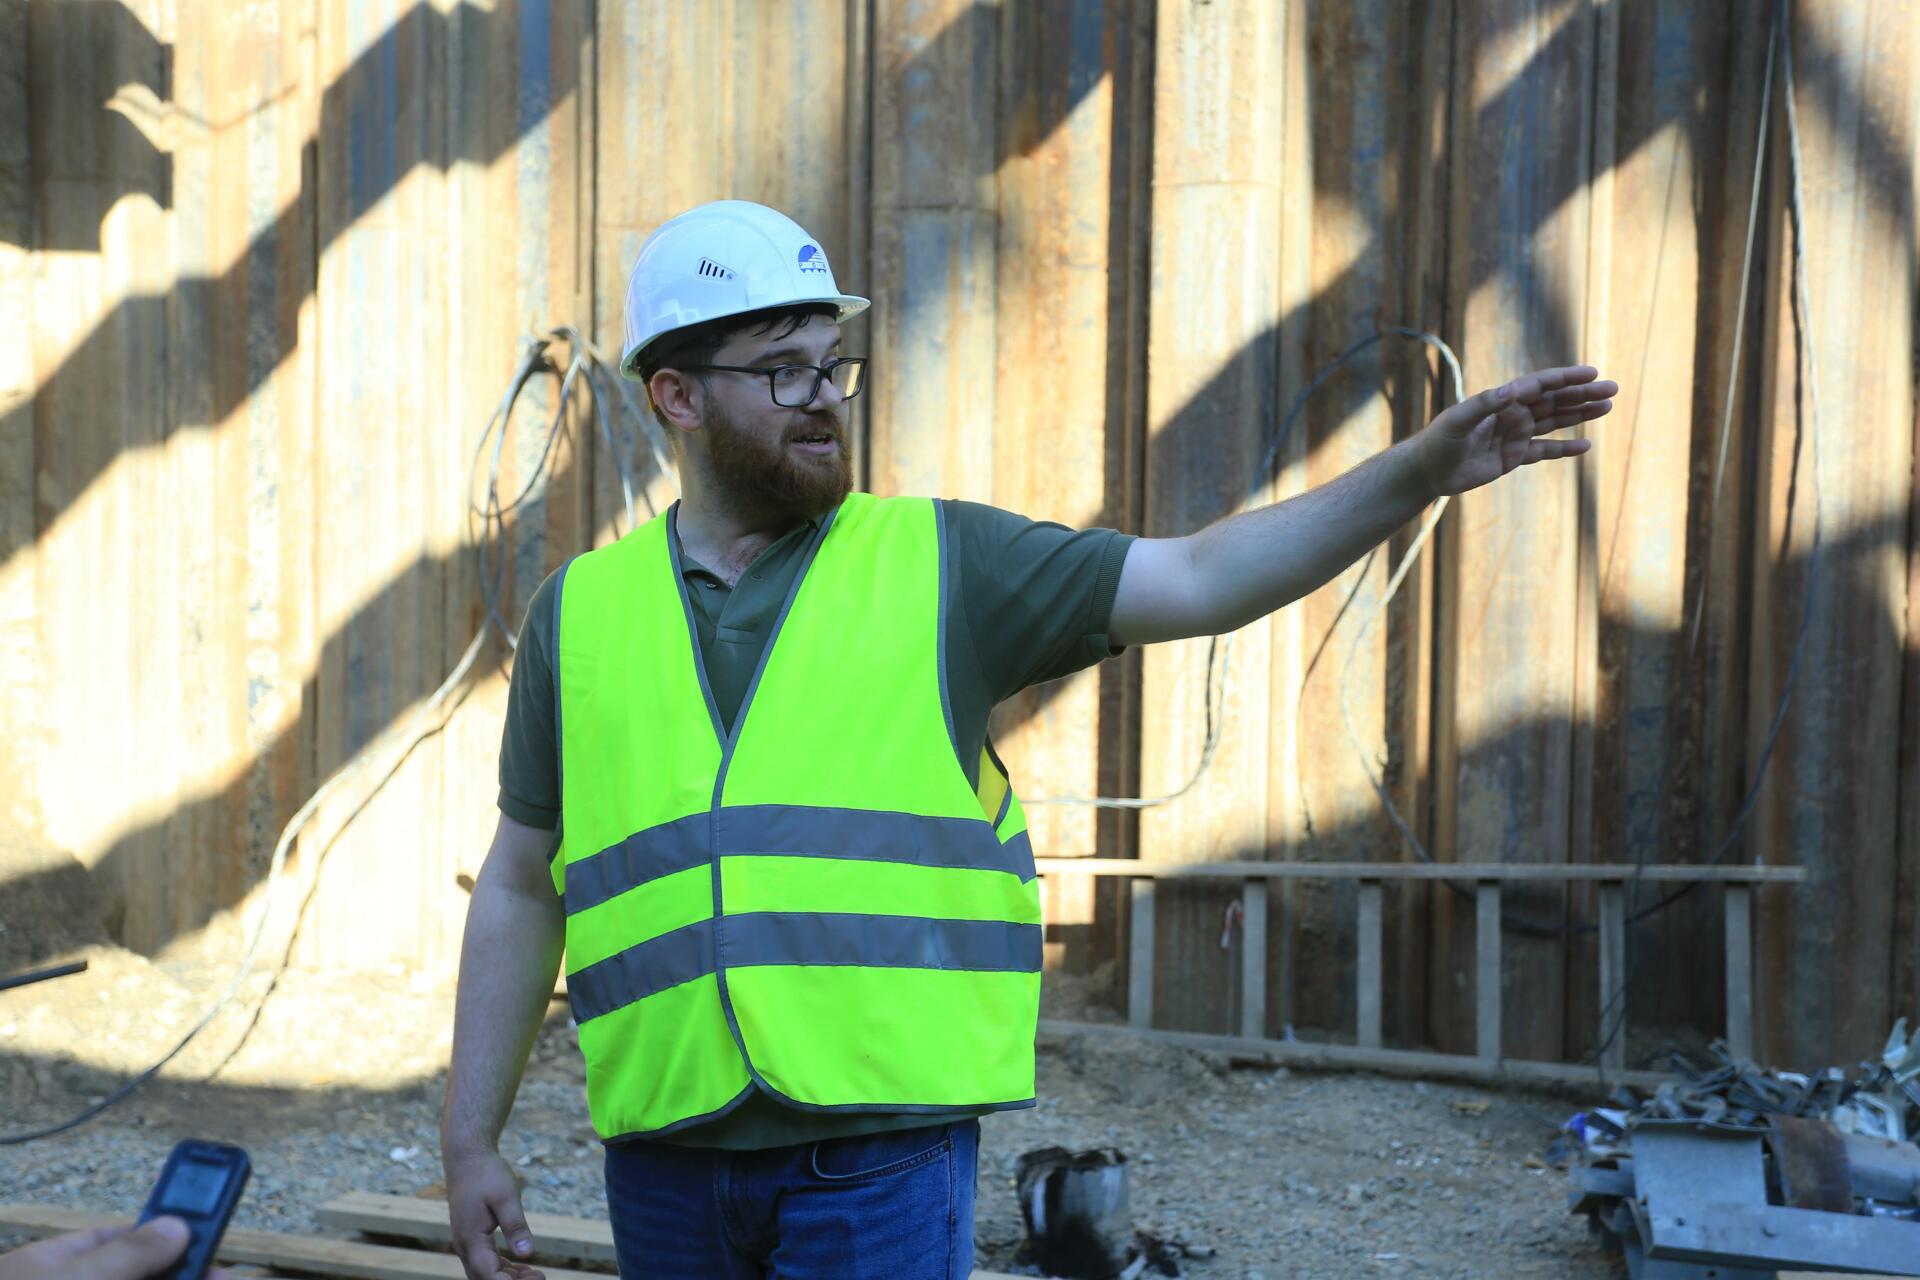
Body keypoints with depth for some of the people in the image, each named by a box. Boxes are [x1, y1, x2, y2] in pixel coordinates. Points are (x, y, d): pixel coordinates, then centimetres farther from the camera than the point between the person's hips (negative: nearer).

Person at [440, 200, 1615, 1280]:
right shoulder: (580, 613, 8)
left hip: (881, 1157, -2)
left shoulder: (939, 565, 3)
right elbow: (521, 889, 12)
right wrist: (471, 1141, 9)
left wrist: (1421, 470, -14)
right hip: (667, 1165, 3)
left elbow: (1199, 580, -4)